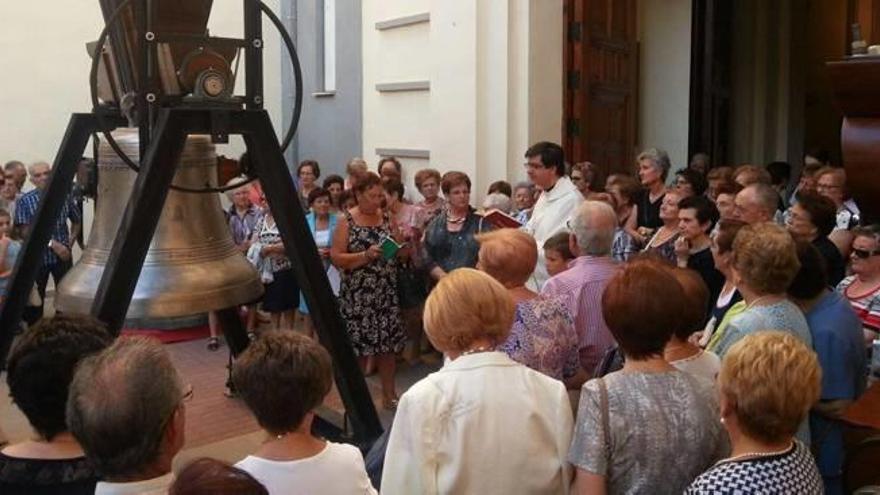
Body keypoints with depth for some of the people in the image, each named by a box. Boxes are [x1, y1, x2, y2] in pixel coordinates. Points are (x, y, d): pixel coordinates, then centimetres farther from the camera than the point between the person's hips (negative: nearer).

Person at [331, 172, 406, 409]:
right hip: (357, 295, -4)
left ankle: (389, 395, 22)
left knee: (389, 344, 8)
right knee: (358, 346, 2)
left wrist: (405, 246, -9)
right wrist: (365, 255, -21)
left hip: (386, 293, 4)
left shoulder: (387, 217, 7)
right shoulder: (346, 221, -6)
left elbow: (399, 252, 12)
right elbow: (335, 257, -11)